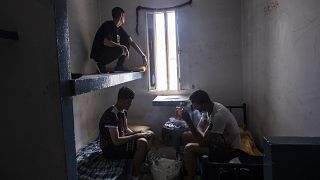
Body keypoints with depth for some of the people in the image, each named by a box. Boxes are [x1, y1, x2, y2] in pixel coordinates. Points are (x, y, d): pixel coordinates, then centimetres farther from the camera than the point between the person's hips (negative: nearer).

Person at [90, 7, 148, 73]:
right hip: (98, 55, -9)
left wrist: (143, 55, 11)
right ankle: (101, 64, -11)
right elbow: (106, 42, -30)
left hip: (106, 52, 9)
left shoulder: (119, 28, 8)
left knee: (127, 41, 7)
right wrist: (121, 46, -23)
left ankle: (119, 66, 5)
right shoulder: (109, 25, -17)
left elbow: (131, 42, 11)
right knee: (120, 49, -32)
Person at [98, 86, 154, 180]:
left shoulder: (123, 111, 3)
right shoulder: (111, 115, -27)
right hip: (111, 148, -10)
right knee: (142, 143, -29)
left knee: (150, 134, 6)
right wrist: (137, 135, -25)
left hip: (120, 139, 10)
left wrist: (136, 135, -6)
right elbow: (116, 141, -31)